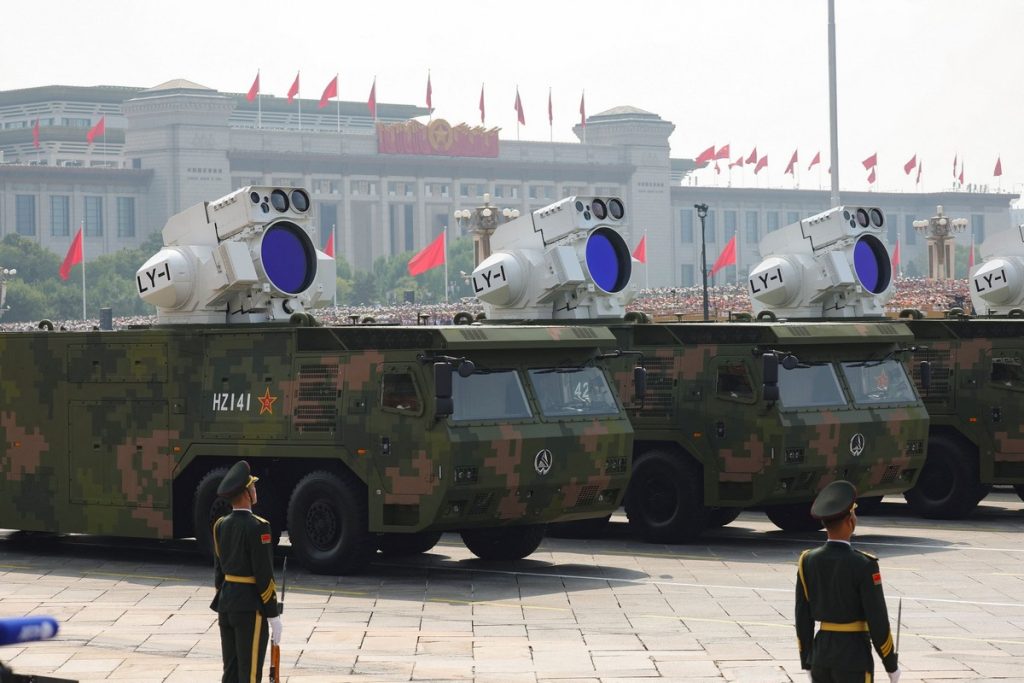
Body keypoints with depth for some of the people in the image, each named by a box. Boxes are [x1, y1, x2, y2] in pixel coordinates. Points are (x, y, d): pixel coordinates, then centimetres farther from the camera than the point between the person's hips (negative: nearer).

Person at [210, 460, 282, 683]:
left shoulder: (221, 525, 7)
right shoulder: (257, 527, -16)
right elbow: (264, 574, -17)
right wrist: (273, 615, -11)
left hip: (226, 605, 8)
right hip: (251, 607, -8)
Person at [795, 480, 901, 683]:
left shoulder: (808, 562, 0)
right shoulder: (863, 566, -16)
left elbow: (802, 618, 5)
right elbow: (878, 621, -13)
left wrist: (807, 663, 14)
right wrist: (891, 665, -2)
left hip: (821, 651, 5)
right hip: (854, 657, -5)